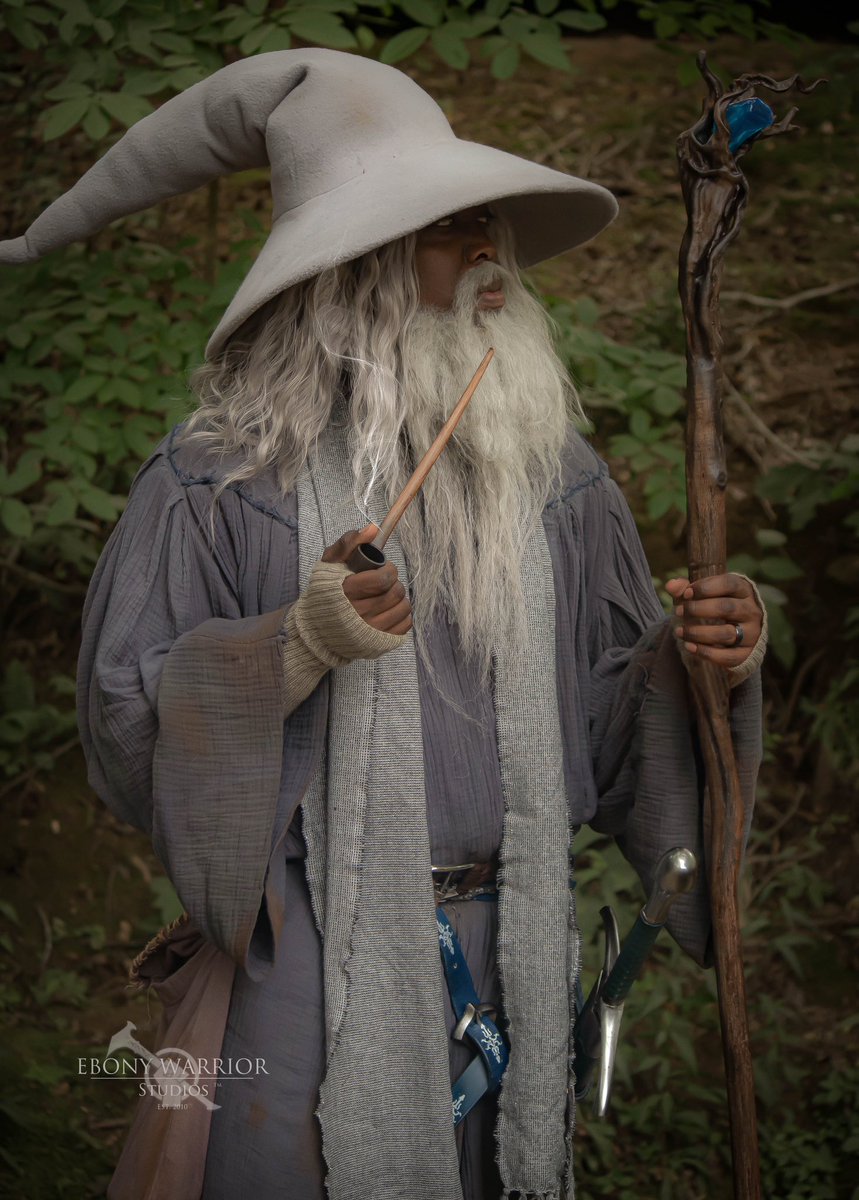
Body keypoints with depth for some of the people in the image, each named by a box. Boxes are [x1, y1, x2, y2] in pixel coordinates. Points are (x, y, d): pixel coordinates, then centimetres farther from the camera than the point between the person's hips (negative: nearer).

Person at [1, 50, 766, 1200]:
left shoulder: (553, 469, 8)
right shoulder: (225, 474, -6)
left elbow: (616, 708, 12)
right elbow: (122, 724, -9)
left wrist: (703, 659, -8)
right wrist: (298, 646, -21)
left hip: (515, 962, 4)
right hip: (311, 964, -4)